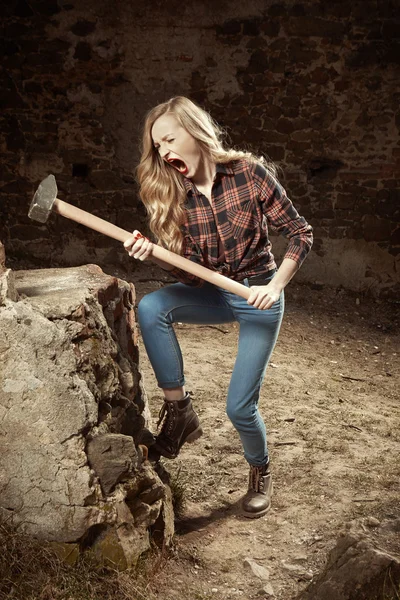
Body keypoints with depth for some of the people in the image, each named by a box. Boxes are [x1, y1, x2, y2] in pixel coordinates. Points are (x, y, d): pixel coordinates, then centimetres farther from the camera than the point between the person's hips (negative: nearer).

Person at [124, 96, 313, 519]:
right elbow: (191, 272, -10)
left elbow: (299, 233, -10)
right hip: (212, 293, 3)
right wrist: (153, 256, -30)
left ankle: (260, 472, 27)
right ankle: (179, 410, -14)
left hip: (259, 296, -3)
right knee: (150, 307, -27)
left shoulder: (250, 174, -16)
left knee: (239, 406, -6)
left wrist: (274, 287, -22)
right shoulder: (174, 197, -6)